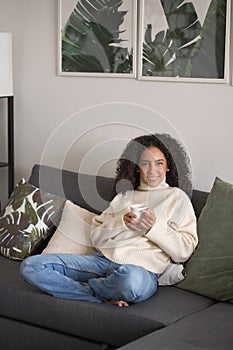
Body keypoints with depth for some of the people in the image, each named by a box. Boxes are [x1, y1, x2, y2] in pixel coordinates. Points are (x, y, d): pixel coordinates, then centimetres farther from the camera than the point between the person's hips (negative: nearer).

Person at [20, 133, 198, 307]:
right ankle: (104, 299, -18)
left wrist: (154, 227, -10)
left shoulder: (177, 197, 12)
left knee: (132, 279, -45)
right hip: (103, 259, 5)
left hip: (142, 269, -4)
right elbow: (96, 237, 15)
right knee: (31, 266, -14)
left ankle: (88, 286, -11)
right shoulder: (125, 195, 25)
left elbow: (184, 251, 2)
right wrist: (122, 223, -2)